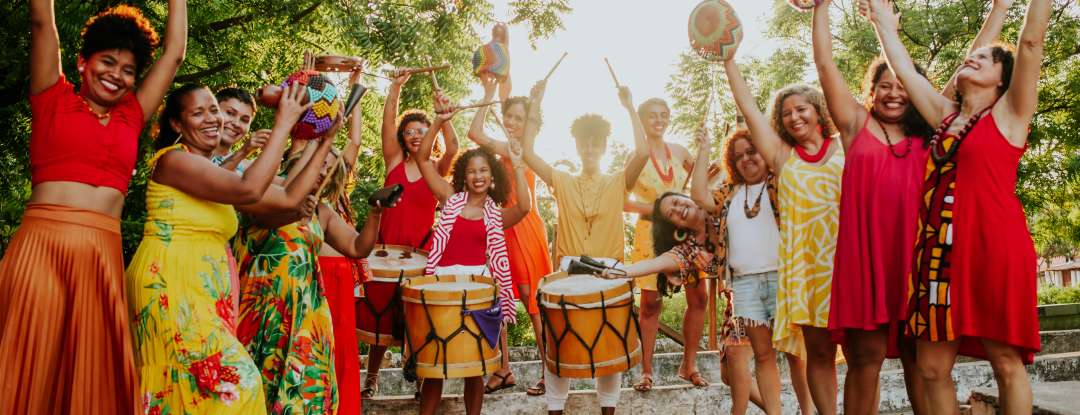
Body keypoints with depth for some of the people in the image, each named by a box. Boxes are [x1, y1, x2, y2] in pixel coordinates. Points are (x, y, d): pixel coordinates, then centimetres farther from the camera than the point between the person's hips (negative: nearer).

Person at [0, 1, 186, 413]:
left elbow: (174, 53, 24)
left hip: (103, 254, 3)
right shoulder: (53, 100, 12)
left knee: (91, 371, 4)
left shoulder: (131, 117, 18)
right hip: (41, 244, -3)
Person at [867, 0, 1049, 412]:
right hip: (942, 251, 5)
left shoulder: (1009, 112, 6)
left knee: (1007, 363, 0)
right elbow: (903, 69, 25)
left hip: (995, 248, -5)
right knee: (932, 368, 5)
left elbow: (1031, 42, -2)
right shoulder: (945, 115, 18)